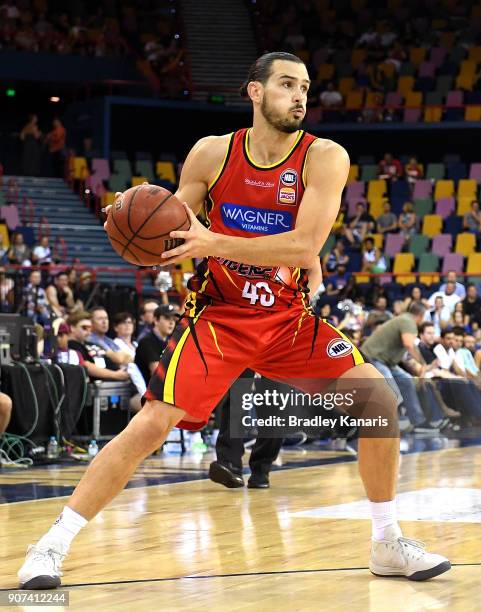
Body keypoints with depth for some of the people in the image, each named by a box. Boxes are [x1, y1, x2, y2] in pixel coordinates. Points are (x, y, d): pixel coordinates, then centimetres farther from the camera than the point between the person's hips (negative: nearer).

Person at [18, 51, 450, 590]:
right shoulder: (212, 153, -6)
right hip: (218, 316, -1)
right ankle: (51, 546, -5)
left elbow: (305, 246, -23)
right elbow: (168, 230, 4)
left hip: (287, 318, 1)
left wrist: (212, 244, -30)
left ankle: (388, 545, 6)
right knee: (150, 425, -15)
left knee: (379, 399, -11)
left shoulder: (324, 158, -11)